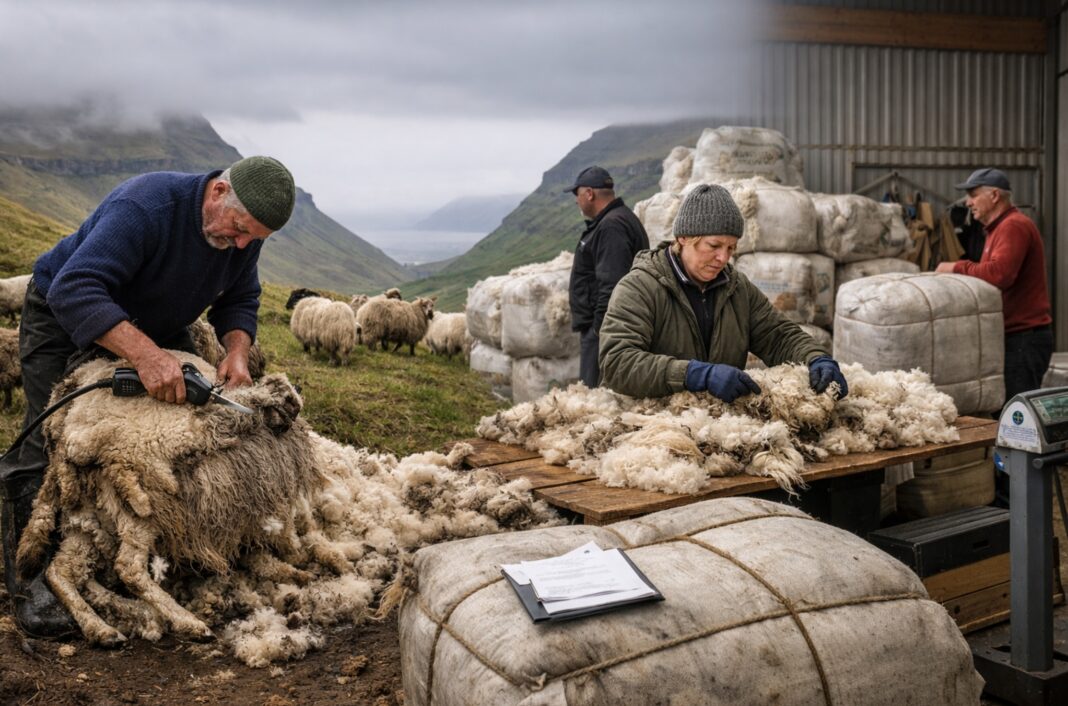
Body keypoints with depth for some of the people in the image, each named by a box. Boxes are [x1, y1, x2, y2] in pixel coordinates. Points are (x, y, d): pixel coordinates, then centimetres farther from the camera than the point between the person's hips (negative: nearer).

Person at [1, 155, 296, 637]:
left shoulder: (244, 230, -14)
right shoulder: (145, 206, -38)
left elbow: (239, 300, 0)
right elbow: (73, 290, -46)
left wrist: (237, 350, -22)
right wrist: (144, 353, -57)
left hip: (154, 327, 7)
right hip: (64, 319, -6)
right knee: (48, 443, -16)